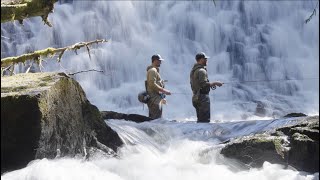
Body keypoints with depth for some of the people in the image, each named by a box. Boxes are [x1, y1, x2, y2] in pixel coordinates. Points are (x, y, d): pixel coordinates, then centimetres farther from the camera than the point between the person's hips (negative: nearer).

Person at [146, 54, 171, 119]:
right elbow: (152, 85, -21)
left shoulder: (155, 70, 22)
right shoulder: (152, 70, -11)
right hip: (154, 99, -11)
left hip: (157, 99, 11)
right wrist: (164, 91, -19)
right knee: (157, 118, -16)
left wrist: (162, 98, 21)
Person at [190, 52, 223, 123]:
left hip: (196, 97, 10)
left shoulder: (193, 70, 15)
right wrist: (214, 83, -12)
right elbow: (204, 84, -24)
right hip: (203, 97, -10)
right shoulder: (202, 71, -16)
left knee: (200, 120, 15)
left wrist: (210, 84, 15)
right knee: (205, 120, -8)